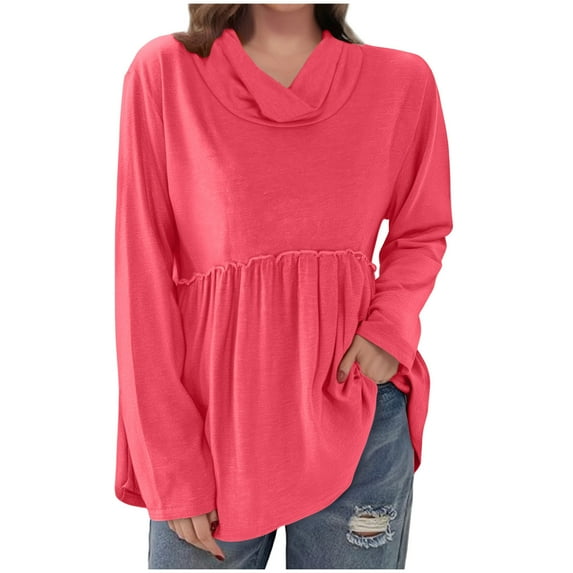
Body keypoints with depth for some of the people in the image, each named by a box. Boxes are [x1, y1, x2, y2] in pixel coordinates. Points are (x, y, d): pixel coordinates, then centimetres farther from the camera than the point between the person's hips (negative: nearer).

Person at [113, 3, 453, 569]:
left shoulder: (403, 78, -1)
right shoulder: (163, 71, -5)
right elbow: (143, 278, -6)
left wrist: (390, 326, -10)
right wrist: (173, 470, -8)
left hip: (357, 422, 2)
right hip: (210, 428, -1)